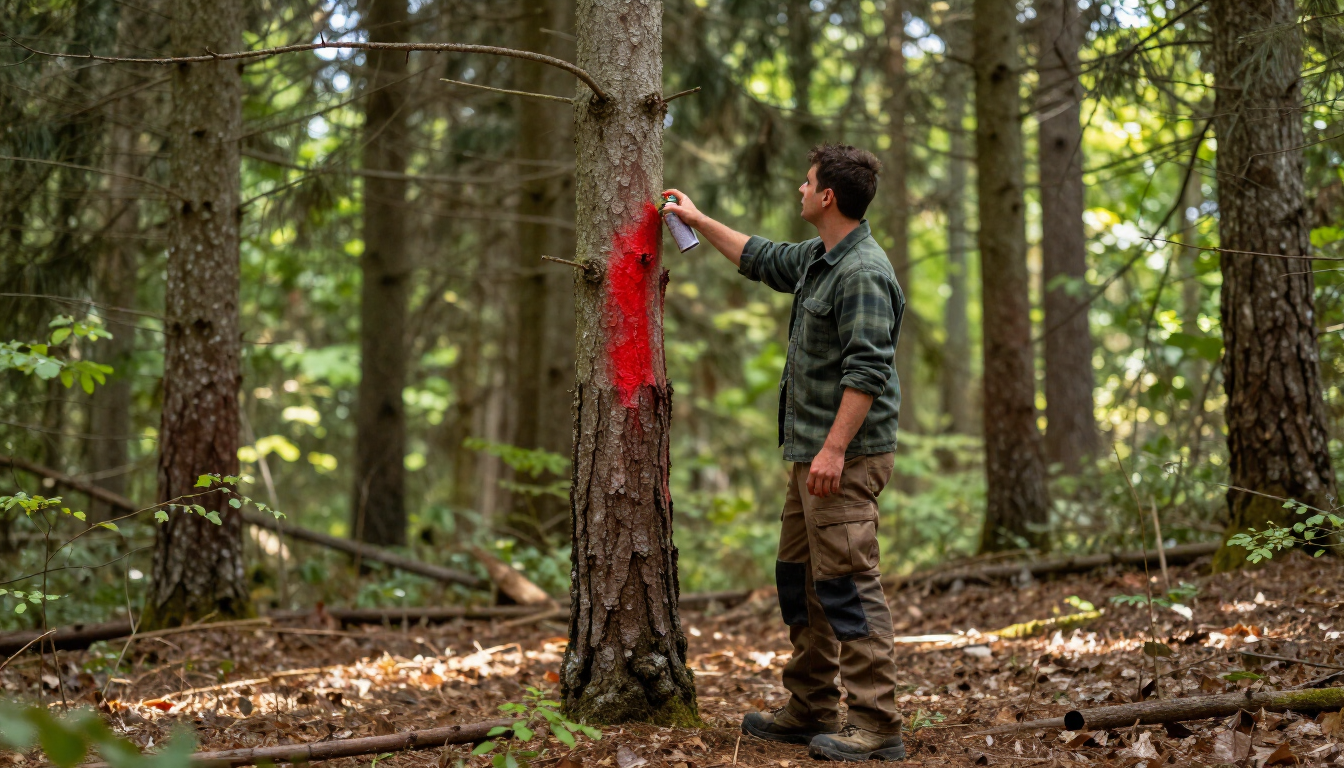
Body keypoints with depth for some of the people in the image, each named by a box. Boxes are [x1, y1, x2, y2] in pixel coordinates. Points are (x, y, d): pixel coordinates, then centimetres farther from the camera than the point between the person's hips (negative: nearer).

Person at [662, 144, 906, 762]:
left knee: (847, 583, -11)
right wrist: (699, 220, 38)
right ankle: (810, 710, 24)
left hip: (846, 456, -11)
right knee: (798, 575, 15)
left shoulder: (862, 272, -17)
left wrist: (834, 449, -28)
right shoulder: (817, 260, 15)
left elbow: (867, 370, -24)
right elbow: (762, 259, 35)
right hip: (810, 453, 11)